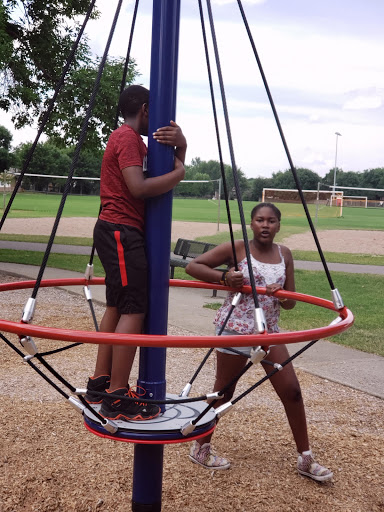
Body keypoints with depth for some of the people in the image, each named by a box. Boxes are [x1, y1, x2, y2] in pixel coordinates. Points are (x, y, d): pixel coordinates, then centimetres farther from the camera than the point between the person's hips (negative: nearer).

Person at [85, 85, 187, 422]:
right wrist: (178, 172, -11)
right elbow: (139, 188, -23)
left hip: (121, 232, 11)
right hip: (121, 232, -11)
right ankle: (117, 399, -10)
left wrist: (180, 147, -6)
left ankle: (100, 384, 19)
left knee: (117, 306, 12)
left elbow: (162, 173, 12)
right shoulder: (127, 138, -10)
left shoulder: (135, 141, 21)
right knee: (134, 310, -12)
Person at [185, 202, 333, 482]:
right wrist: (223, 277, -25)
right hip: (235, 329, -5)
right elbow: (193, 266, -10)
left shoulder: (284, 254, 4)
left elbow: (290, 302, 6)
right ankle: (200, 448, 28)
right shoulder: (236, 248, -9)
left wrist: (282, 295, -17)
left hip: (269, 331, 5)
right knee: (223, 393, 6)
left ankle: (305, 459, 20)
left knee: (292, 391, 5)